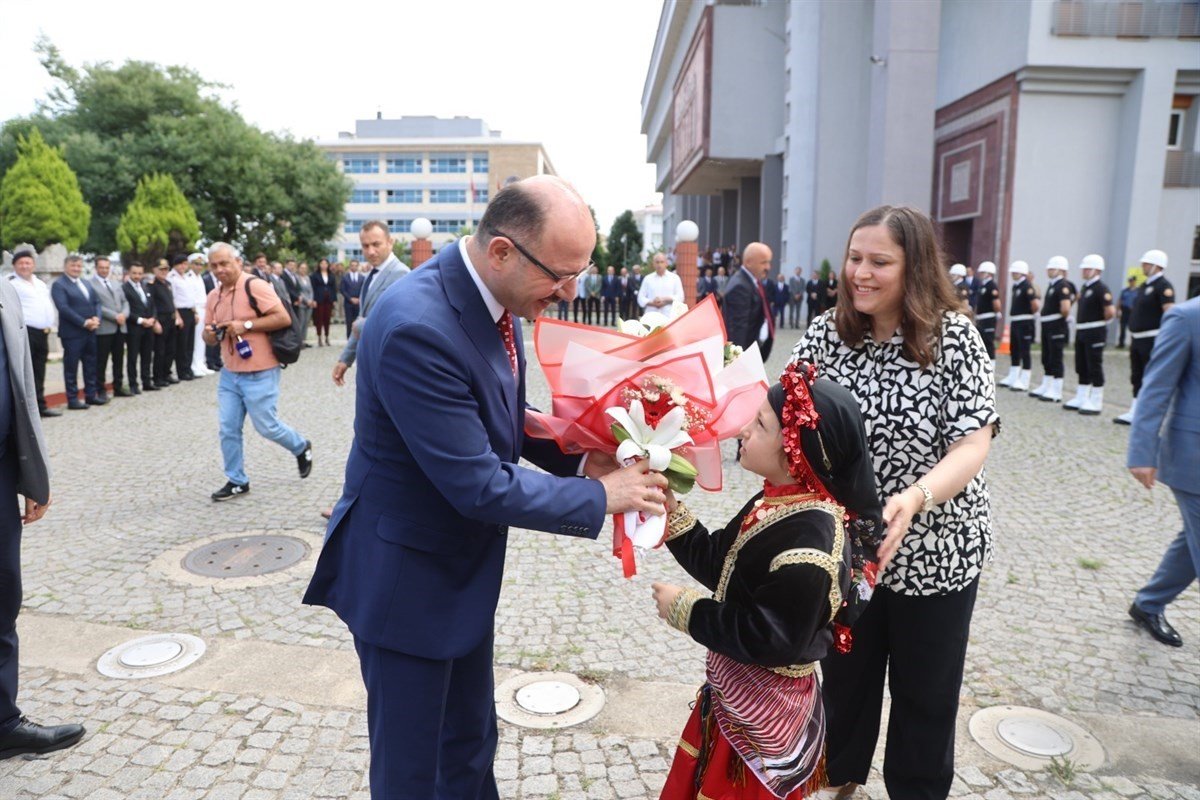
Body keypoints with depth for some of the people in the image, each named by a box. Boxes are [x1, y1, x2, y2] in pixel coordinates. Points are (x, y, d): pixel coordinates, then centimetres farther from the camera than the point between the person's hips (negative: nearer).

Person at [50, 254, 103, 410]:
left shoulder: (86, 283, 17)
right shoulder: (59, 284, -7)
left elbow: (96, 302, 13)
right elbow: (63, 308, -17)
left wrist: (96, 318, -7)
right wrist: (84, 322, -19)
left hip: (90, 331, 7)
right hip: (72, 332, -7)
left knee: (91, 365, 12)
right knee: (71, 366, 0)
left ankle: (91, 395, 21)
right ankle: (72, 399, 5)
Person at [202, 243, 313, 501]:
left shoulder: (255, 286, -12)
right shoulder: (214, 296, 10)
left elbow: (284, 318, -18)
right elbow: (210, 337, 18)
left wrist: (245, 325, -20)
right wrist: (211, 334, -7)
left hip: (259, 374, -7)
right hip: (229, 374, 7)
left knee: (267, 427, 2)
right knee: (228, 430, 6)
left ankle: (301, 448, 30)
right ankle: (236, 481, 19)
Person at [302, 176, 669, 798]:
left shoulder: (494, 296, -4)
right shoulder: (417, 327, -31)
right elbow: (478, 486, -29)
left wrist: (578, 453, -6)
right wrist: (600, 498, -19)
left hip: (464, 567, 8)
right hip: (406, 578, -8)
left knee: (469, 747, 25)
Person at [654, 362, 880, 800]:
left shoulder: (811, 538, -31)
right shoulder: (777, 502, -1)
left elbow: (770, 639, -30)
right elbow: (716, 564, 5)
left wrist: (684, 610, -21)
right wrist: (670, 508, -3)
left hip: (765, 710, -9)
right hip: (733, 687, 9)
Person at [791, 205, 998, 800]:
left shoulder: (954, 338, -13)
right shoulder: (825, 333, -5)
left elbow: (972, 447, -19)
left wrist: (913, 498, -36)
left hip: (936, 552, -2)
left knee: (924, 693, 16)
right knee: (844, 675, 21)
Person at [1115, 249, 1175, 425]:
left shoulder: (1163, 286, -12)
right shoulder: (1145, 285, 15)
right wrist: (1132, 337, 19)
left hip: (1152, 340, -9)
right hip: (1138, 339, 9)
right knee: (1137, 378, 11)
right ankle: (1134, 413, 18)